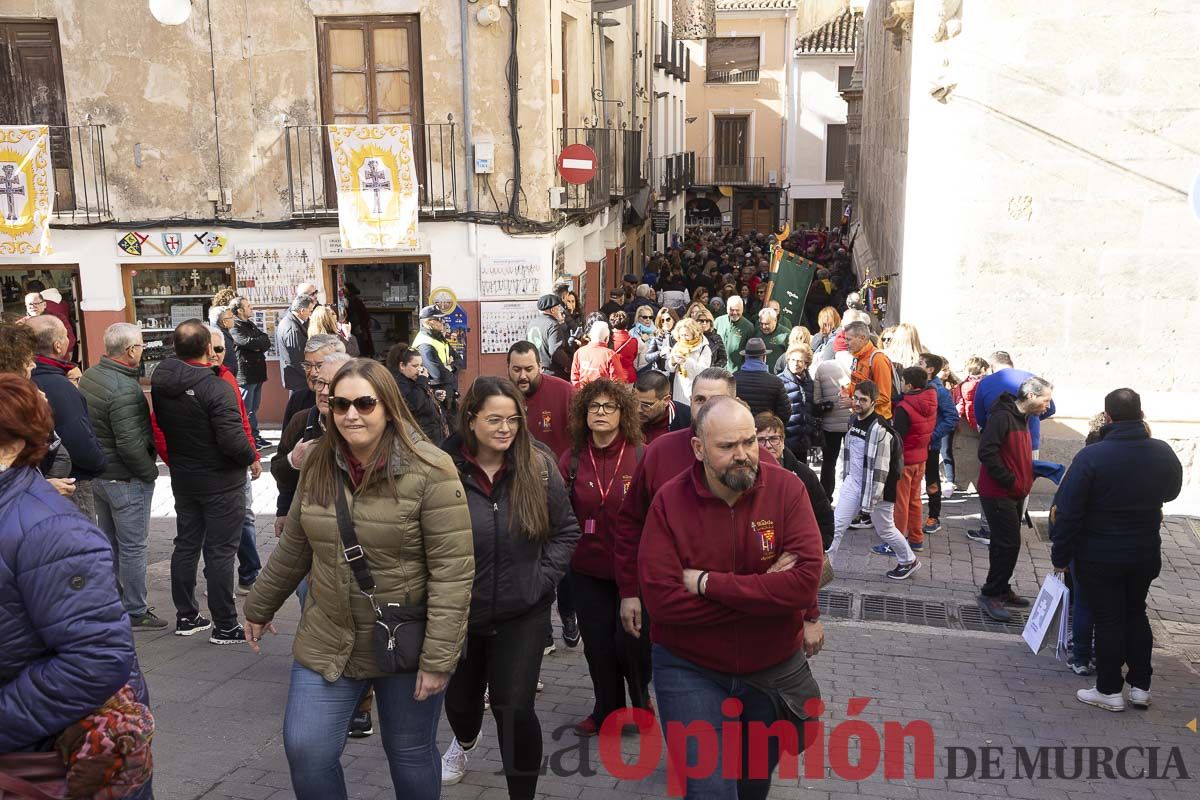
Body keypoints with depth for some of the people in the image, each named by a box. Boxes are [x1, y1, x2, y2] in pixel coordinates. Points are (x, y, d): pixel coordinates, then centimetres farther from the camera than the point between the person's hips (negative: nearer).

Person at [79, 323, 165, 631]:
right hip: (126, 479, -9)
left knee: (109, 542, 20)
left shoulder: (89, 377, 3)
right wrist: (150, 472, -13)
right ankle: (135, 613, 13)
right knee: (133, 547, 3)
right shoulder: (124, 389, -26)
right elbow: (130, 444, -27)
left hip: (98, 475, 9)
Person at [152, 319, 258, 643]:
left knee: (186, 544, 18)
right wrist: (251, 457, -8)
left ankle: (186, 616, 29)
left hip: (182, 478, 7)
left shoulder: (160, 382, -4)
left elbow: (162, 423, 9)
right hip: (220, 482, -7)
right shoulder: (216, 388, -26)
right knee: (220, 551, 1)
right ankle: (225, 626, 8)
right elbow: (233, 440, -27)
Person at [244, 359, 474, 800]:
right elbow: (293, 547, 13)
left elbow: (452, 570, -19)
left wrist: (438, 658, -20)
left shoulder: (429, 472, -18)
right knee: (305, 751, 4)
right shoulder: (318, 465, 0)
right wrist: (260, 606, 21)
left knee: (411, 755, 13)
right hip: (327, 642, 4)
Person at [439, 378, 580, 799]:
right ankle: (465, 741, 60)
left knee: (515, 708, -6)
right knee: (460, 698, 23)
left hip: (523, 613, -1)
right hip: (460, 612, 1)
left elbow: (566, 530, 1)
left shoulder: (539, 467, -10)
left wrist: (543, 577, -7)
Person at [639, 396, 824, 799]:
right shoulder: (669, 501, -16)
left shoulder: (787, 488, -15)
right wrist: (765, 592, -23)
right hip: (690, 669, -2)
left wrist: (708, 583, -25)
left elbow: (805, 581, -25)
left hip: (775, 669, 2)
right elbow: (661, 600, -23)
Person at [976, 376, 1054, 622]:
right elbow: (987, 453, -26)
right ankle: (990, 594, 1)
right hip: (998, 494, -10)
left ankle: (1001, 590, 26)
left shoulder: (1022, 418, 13)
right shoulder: (1002, 417, -18)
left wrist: (1029, 475, 7)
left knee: (1006, 544, 16)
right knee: (1009, 544, -8)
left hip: (1015, 494, 10)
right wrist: (1011, 481, -20)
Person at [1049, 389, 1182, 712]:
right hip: (1146, 553, 5)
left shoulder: (1092, 456, -22)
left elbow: (1067, 512, -19)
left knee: (1108, 620, 7)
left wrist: (1060, 556, -9)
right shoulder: (1163, 453, -6)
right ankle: (1140, 686, 27)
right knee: (1136, 614, 20)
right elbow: (1170, 492, 15)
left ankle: (1109, 690, 16)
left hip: (1099, 558, -4)